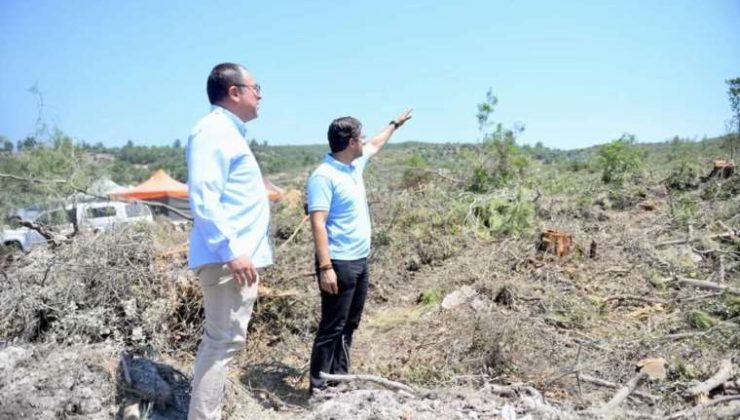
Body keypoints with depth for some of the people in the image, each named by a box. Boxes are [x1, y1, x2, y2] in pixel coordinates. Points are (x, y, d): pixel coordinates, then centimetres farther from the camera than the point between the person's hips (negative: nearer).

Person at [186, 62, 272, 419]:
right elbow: (203, 198, -22)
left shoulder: (230, 133, 21)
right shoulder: (213, 130, -11)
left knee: (223, 340, 17)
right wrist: (231, 251, -26)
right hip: (227, 259, -11)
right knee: (223, 341, -7)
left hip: (240, 256, 11)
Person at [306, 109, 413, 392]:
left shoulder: (354, 164, 10)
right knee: (332, 328, -1)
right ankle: (319, 385, 11)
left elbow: (376, 145, 32)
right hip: (339, 264, -9)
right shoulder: (324, 176, -17)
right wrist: (325, 267, -28)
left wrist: (395, 123, 43)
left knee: (349, 324, 16)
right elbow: (318, 223, -23)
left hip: (360, 261, 9)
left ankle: (339, 377, 28)